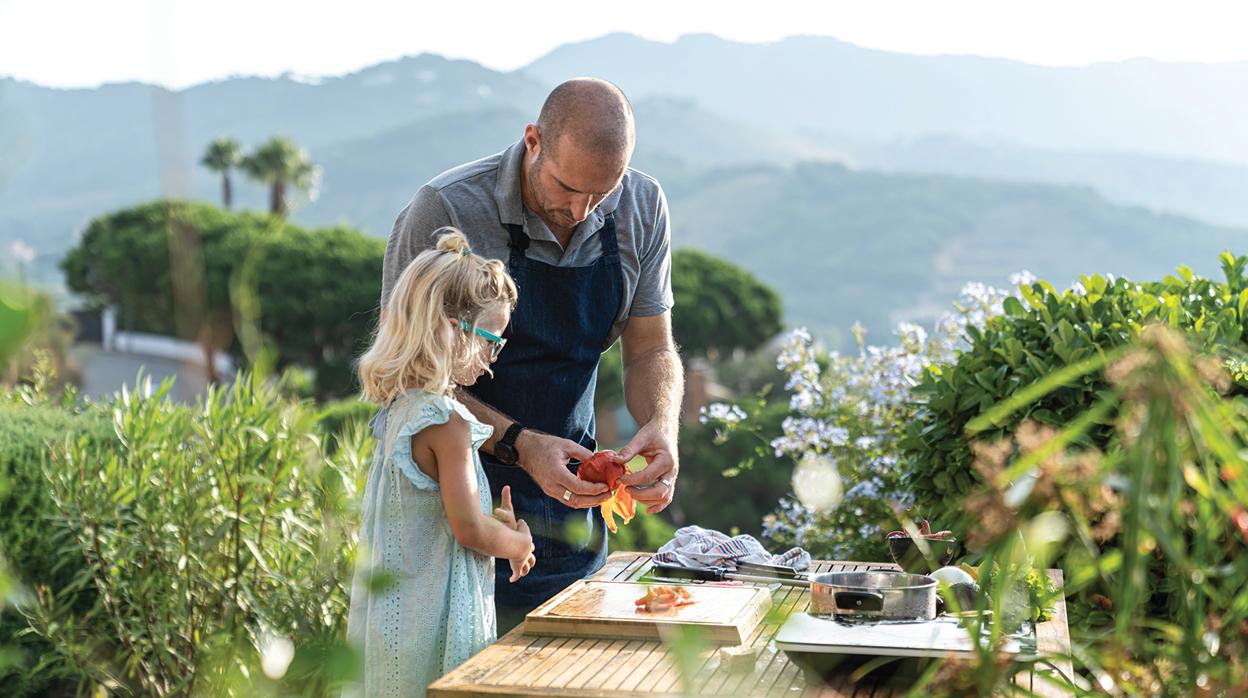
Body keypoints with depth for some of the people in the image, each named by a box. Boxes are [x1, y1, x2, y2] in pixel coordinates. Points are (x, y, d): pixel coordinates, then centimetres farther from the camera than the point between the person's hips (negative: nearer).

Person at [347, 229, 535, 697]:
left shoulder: (401, 409, 8)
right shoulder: (447, 421, -19)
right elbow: (470, 530, -18)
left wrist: (498, 521, 9)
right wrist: (519, 543, 0)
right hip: (435, 624, -9)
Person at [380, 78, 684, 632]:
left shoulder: (642, 209, -5)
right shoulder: (446, 211, -20)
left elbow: (650, 349, 2)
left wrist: (661, 427, -19)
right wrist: (519, 444, -29)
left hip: (570, 500, 4)